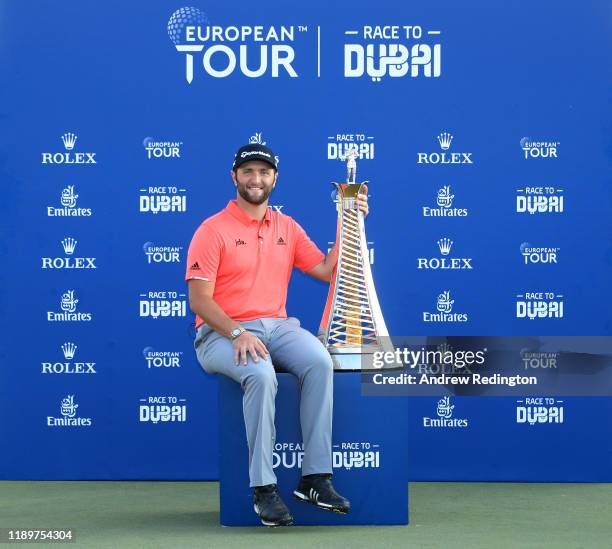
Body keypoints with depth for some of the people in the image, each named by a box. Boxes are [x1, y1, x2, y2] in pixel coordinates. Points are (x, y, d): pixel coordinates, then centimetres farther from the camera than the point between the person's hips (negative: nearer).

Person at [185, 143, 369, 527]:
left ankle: (316, 477, -23)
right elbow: (199, 299, -8)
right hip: (222, 333, -4)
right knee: (260, 374, -36)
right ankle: (264, 488, -27)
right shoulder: (213, 230, -2)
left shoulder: (287, 228, 15)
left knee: (319, 361, -27)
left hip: (276, 326, 5)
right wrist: (237, 333, -22)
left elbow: (327, 270, 12)